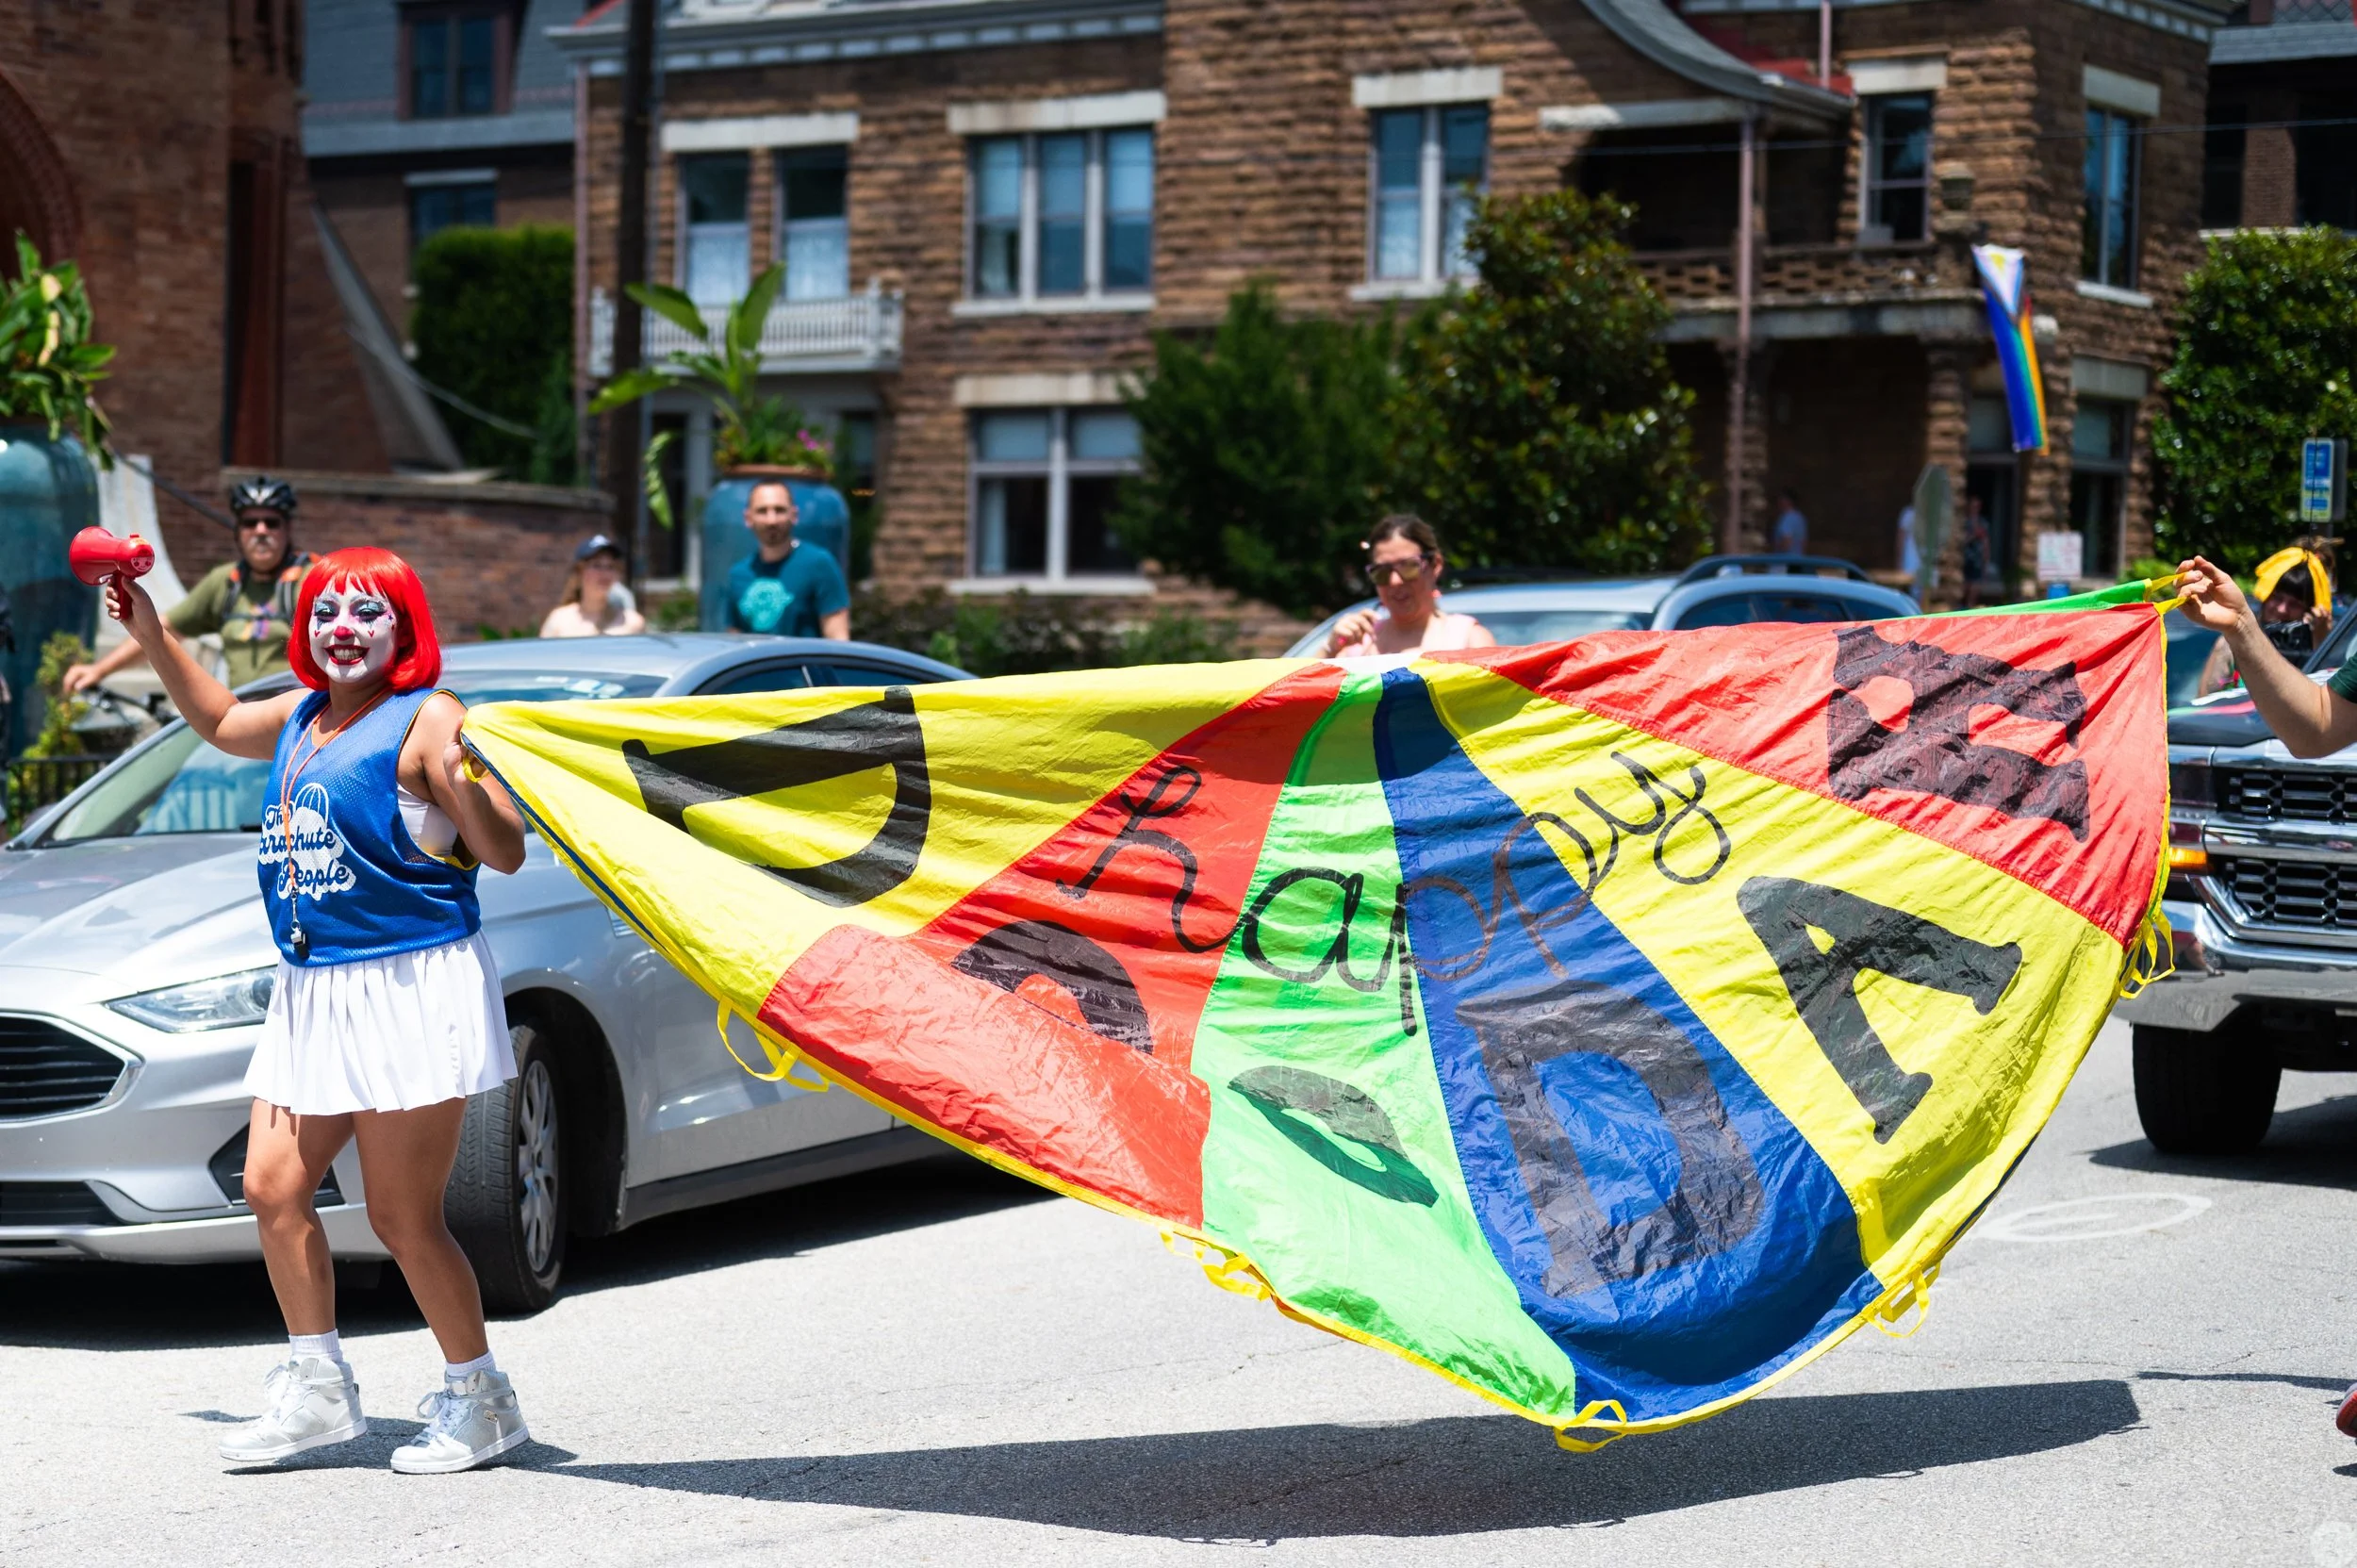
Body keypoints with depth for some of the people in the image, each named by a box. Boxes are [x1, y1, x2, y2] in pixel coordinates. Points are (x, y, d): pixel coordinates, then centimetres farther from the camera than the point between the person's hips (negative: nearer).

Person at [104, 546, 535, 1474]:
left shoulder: (424, 719, -9)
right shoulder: (301, 717, 14)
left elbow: (506, 855, -13)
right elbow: (217, 720, 36)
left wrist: (469, 780, -31)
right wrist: (150, 632, 29)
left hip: (411, 988, -8)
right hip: (312, 990, 8)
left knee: (403, 1219, -5)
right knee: (272, 1189, 6)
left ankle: (478, 1399, 11)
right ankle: (317, 1389, 19)